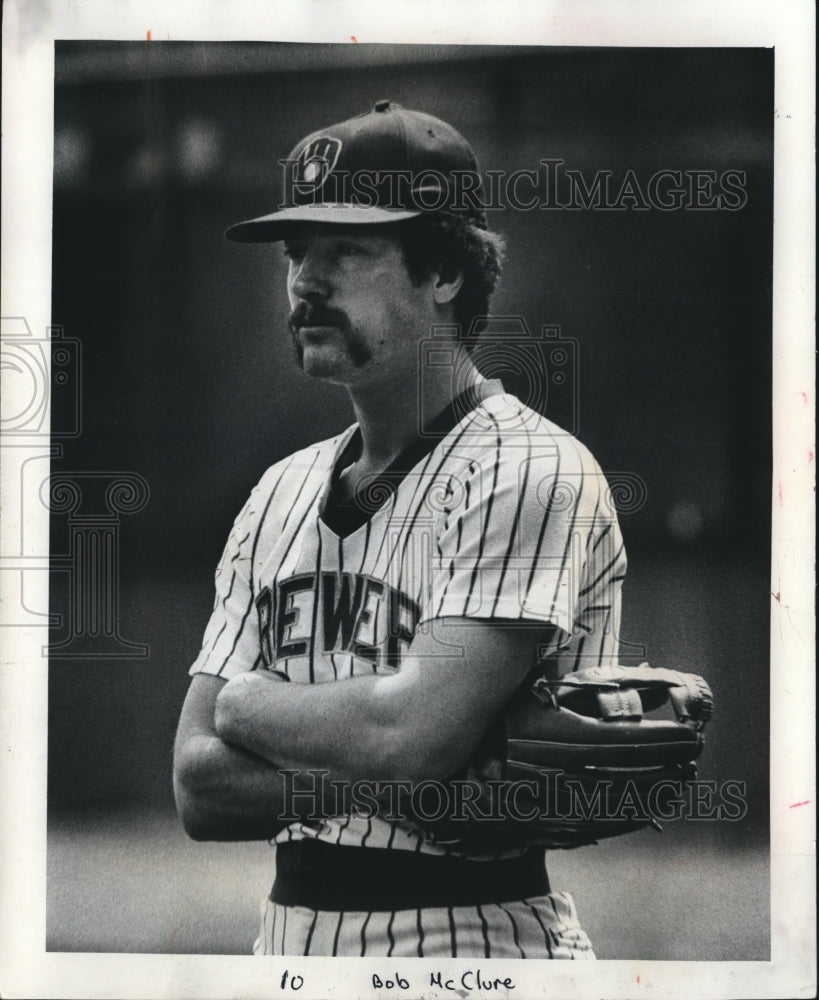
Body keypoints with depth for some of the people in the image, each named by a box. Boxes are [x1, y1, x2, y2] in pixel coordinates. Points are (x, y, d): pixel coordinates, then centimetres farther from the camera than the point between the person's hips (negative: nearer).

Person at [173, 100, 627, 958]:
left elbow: (414, 735, -23)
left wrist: (248, 702, -6)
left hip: (471, 936, -6)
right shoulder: (281, 492, 10)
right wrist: (405, 776, -13)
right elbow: (198, 786, 3)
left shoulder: (529, 471, -11)